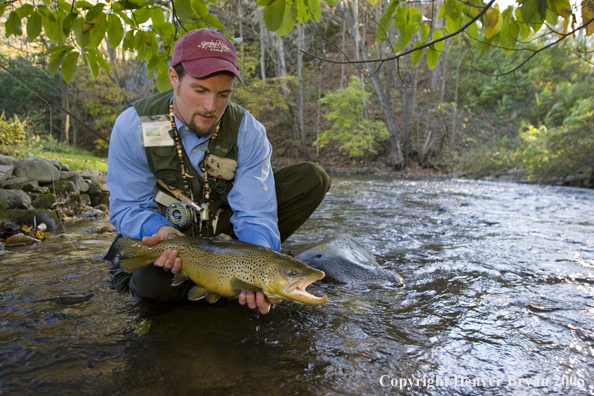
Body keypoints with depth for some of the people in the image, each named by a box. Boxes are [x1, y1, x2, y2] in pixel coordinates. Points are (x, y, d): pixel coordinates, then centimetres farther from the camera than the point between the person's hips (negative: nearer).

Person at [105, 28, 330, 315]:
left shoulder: (248, 131, -19)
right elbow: (128, 208, -15)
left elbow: (255, 215, -22)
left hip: (222, 221, 3)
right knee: (153, 283, -40)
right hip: (162, 229, -2)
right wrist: (162, 231, -38)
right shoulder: (132, 126, -19)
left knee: (312, 179, -14)